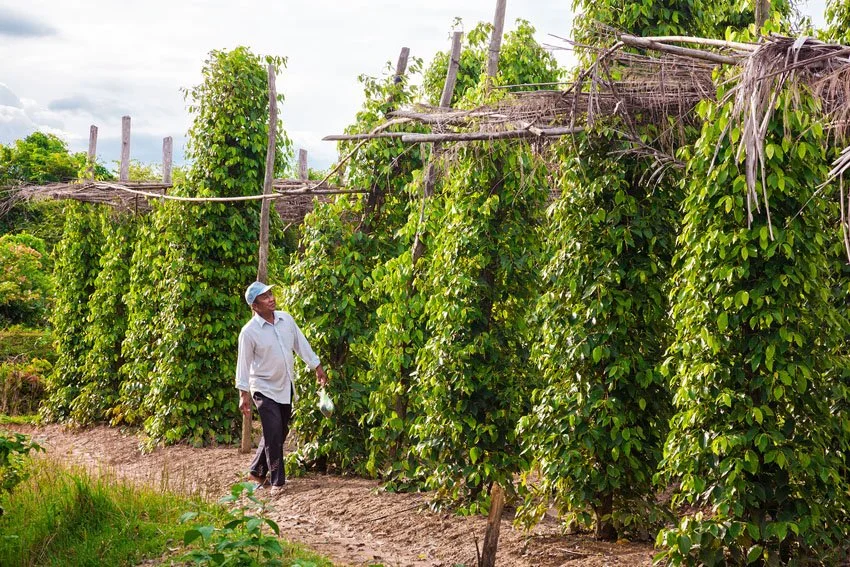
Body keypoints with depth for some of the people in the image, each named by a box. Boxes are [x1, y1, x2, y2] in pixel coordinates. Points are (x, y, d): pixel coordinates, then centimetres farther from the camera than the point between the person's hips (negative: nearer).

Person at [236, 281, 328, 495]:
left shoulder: (286, 319, -1)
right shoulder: (249, 332, -16)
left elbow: (301, 344, 9)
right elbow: (244, 363, -13)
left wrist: (317, 367, 10)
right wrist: (243, 393, -16)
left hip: (286, 387, 6)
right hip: (265, 389, -6)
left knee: (280, 432, 12)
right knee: (274, 434, -10)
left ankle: (257, 472, 27)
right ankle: (277, 481, 0)